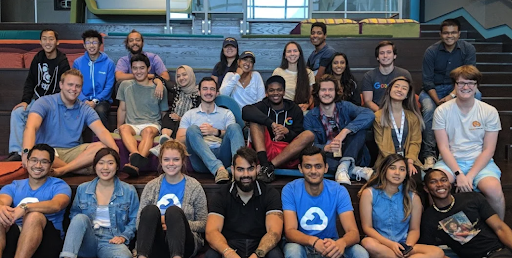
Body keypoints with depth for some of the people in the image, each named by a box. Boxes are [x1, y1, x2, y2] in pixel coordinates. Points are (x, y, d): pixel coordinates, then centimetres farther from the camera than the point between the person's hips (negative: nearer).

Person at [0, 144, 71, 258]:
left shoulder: (59, 186, 9)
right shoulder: (13, 187, 19)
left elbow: (56, 205, -14)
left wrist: (25, 208, -31)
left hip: (46, 237, -2)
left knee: (35, 215, -32)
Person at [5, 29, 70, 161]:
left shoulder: (62, 62, -9)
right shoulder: (38, 58, 8)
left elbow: (62, 89, -11)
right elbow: (30, 81, 12)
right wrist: (25, 100, -2)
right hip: (36, 98, 6)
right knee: (17, 113, -17)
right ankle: (16, 151, -22)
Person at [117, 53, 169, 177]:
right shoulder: (125, 85, 16)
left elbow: (164, 113, 17)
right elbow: (122, 109, 19)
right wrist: (118, 127, 13)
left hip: (152, 124, -1)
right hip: (131, 124, 2)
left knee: (148, 131, -38)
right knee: (123, 128, -35)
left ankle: (135, 164, -61)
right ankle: (136, 156, -61)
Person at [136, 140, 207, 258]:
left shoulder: (194, 186, 7)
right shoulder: (151, 186, 13)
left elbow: (203, 224, 6)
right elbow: (140, 222, 11)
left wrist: (178, 223, -10)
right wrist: (157, 221, -11)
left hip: (183, 244, -1)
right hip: (156, 244, 2)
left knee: (173, 211, -30)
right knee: (151, 209, -26)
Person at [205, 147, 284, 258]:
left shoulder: (270, 194, -1)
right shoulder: (221, 196, 1)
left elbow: (274, 232, -13)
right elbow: (211, 232, -13)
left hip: (261, 249, 0)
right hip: (230, 248, 0)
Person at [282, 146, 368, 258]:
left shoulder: (339, 191, -11)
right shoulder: (290, 190, -14)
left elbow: (353, 232, -19)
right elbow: (290, 231, -22)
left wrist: (341, 243, -44)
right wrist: (314, 241, -43)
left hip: (331, 243, 2)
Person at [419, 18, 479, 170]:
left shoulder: (468, 49, -5)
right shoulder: (431, 51, -8)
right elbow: (428, 81, -9)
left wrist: (452, 95, -27)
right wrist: (438, 101, -24)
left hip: (457, 88, 1)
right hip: (434, 89, -1)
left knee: (476, 96, -30)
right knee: (429, 110, -32)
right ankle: (429, 154, -31)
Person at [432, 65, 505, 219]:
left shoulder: (489, 112, 1)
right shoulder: (442, 111, 0)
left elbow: (488, 150, -2)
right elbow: (443, 147, -4)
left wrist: (470, 176, -15)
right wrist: (458, 174, -16)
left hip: (480, 162, 1)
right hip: (450, 161, 0)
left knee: (494, 190, -31)